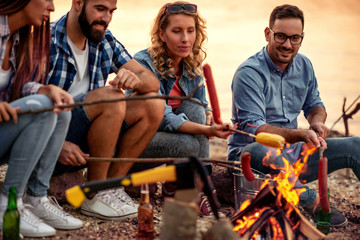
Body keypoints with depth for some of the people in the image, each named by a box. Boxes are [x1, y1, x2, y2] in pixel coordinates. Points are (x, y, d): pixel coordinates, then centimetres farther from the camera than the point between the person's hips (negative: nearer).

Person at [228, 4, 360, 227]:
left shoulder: (304, 65, 6)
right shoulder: (249, 72, -16)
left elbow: (314, 104, 21)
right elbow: (253, 128, -24)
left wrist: (317, 121, -5)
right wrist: (301, 135, -35)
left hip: (291, 153, 6)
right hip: (252, 155, -6)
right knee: (259, 151, -42)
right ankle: (313, 202, -28)